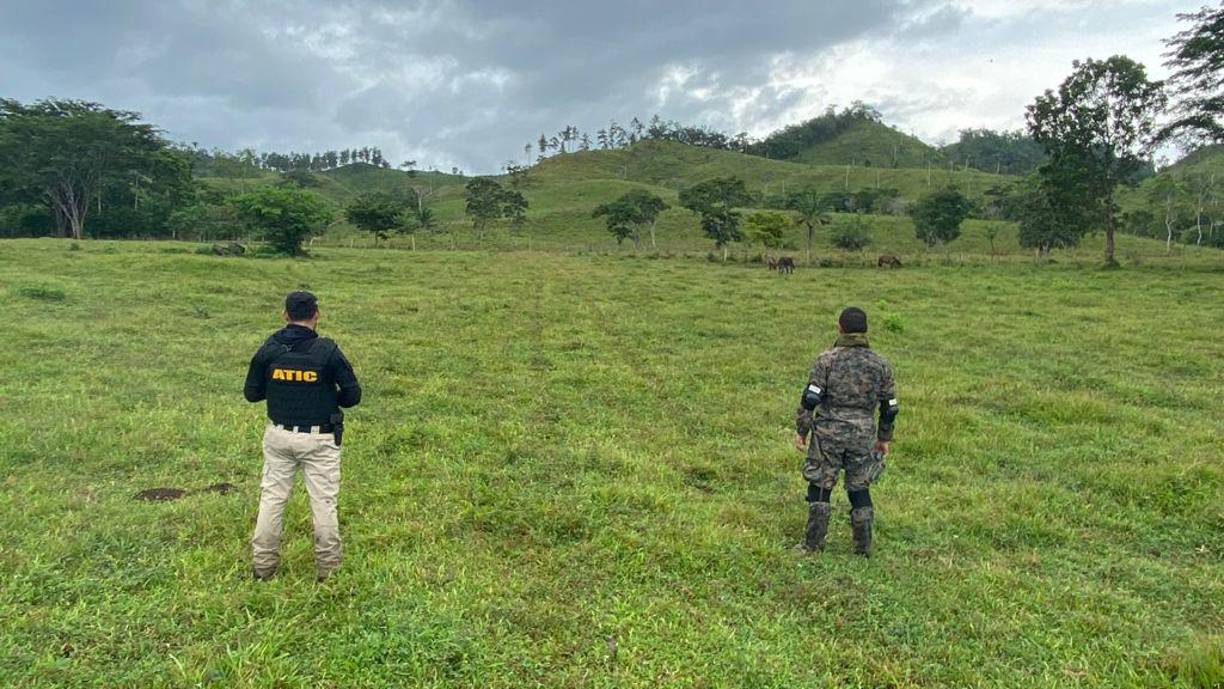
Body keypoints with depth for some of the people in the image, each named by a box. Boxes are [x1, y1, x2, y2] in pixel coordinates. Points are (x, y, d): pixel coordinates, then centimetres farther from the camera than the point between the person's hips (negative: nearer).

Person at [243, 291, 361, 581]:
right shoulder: (327, 351, -14)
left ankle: (262, 566, 23)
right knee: (323, 502, 7)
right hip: (319, 439, -3)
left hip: (279, 436, 3)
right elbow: (352, 394, -10)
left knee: (271, 498, 14)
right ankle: (328, 569, 16)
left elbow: (251, 393, 4)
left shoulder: (268, 349, -5)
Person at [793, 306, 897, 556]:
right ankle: (863, 546, 19)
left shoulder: (827, 359, -6)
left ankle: (813, 544, 9)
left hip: (828, 432, -3)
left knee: (820, 486, 6)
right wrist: (884, 437, 19)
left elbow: (810, 398, -10)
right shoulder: (881, 365, 5)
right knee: (859, 488, 14)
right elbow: (889, 406, 9)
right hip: (863, 434, 3)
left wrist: (801, 430, -3)